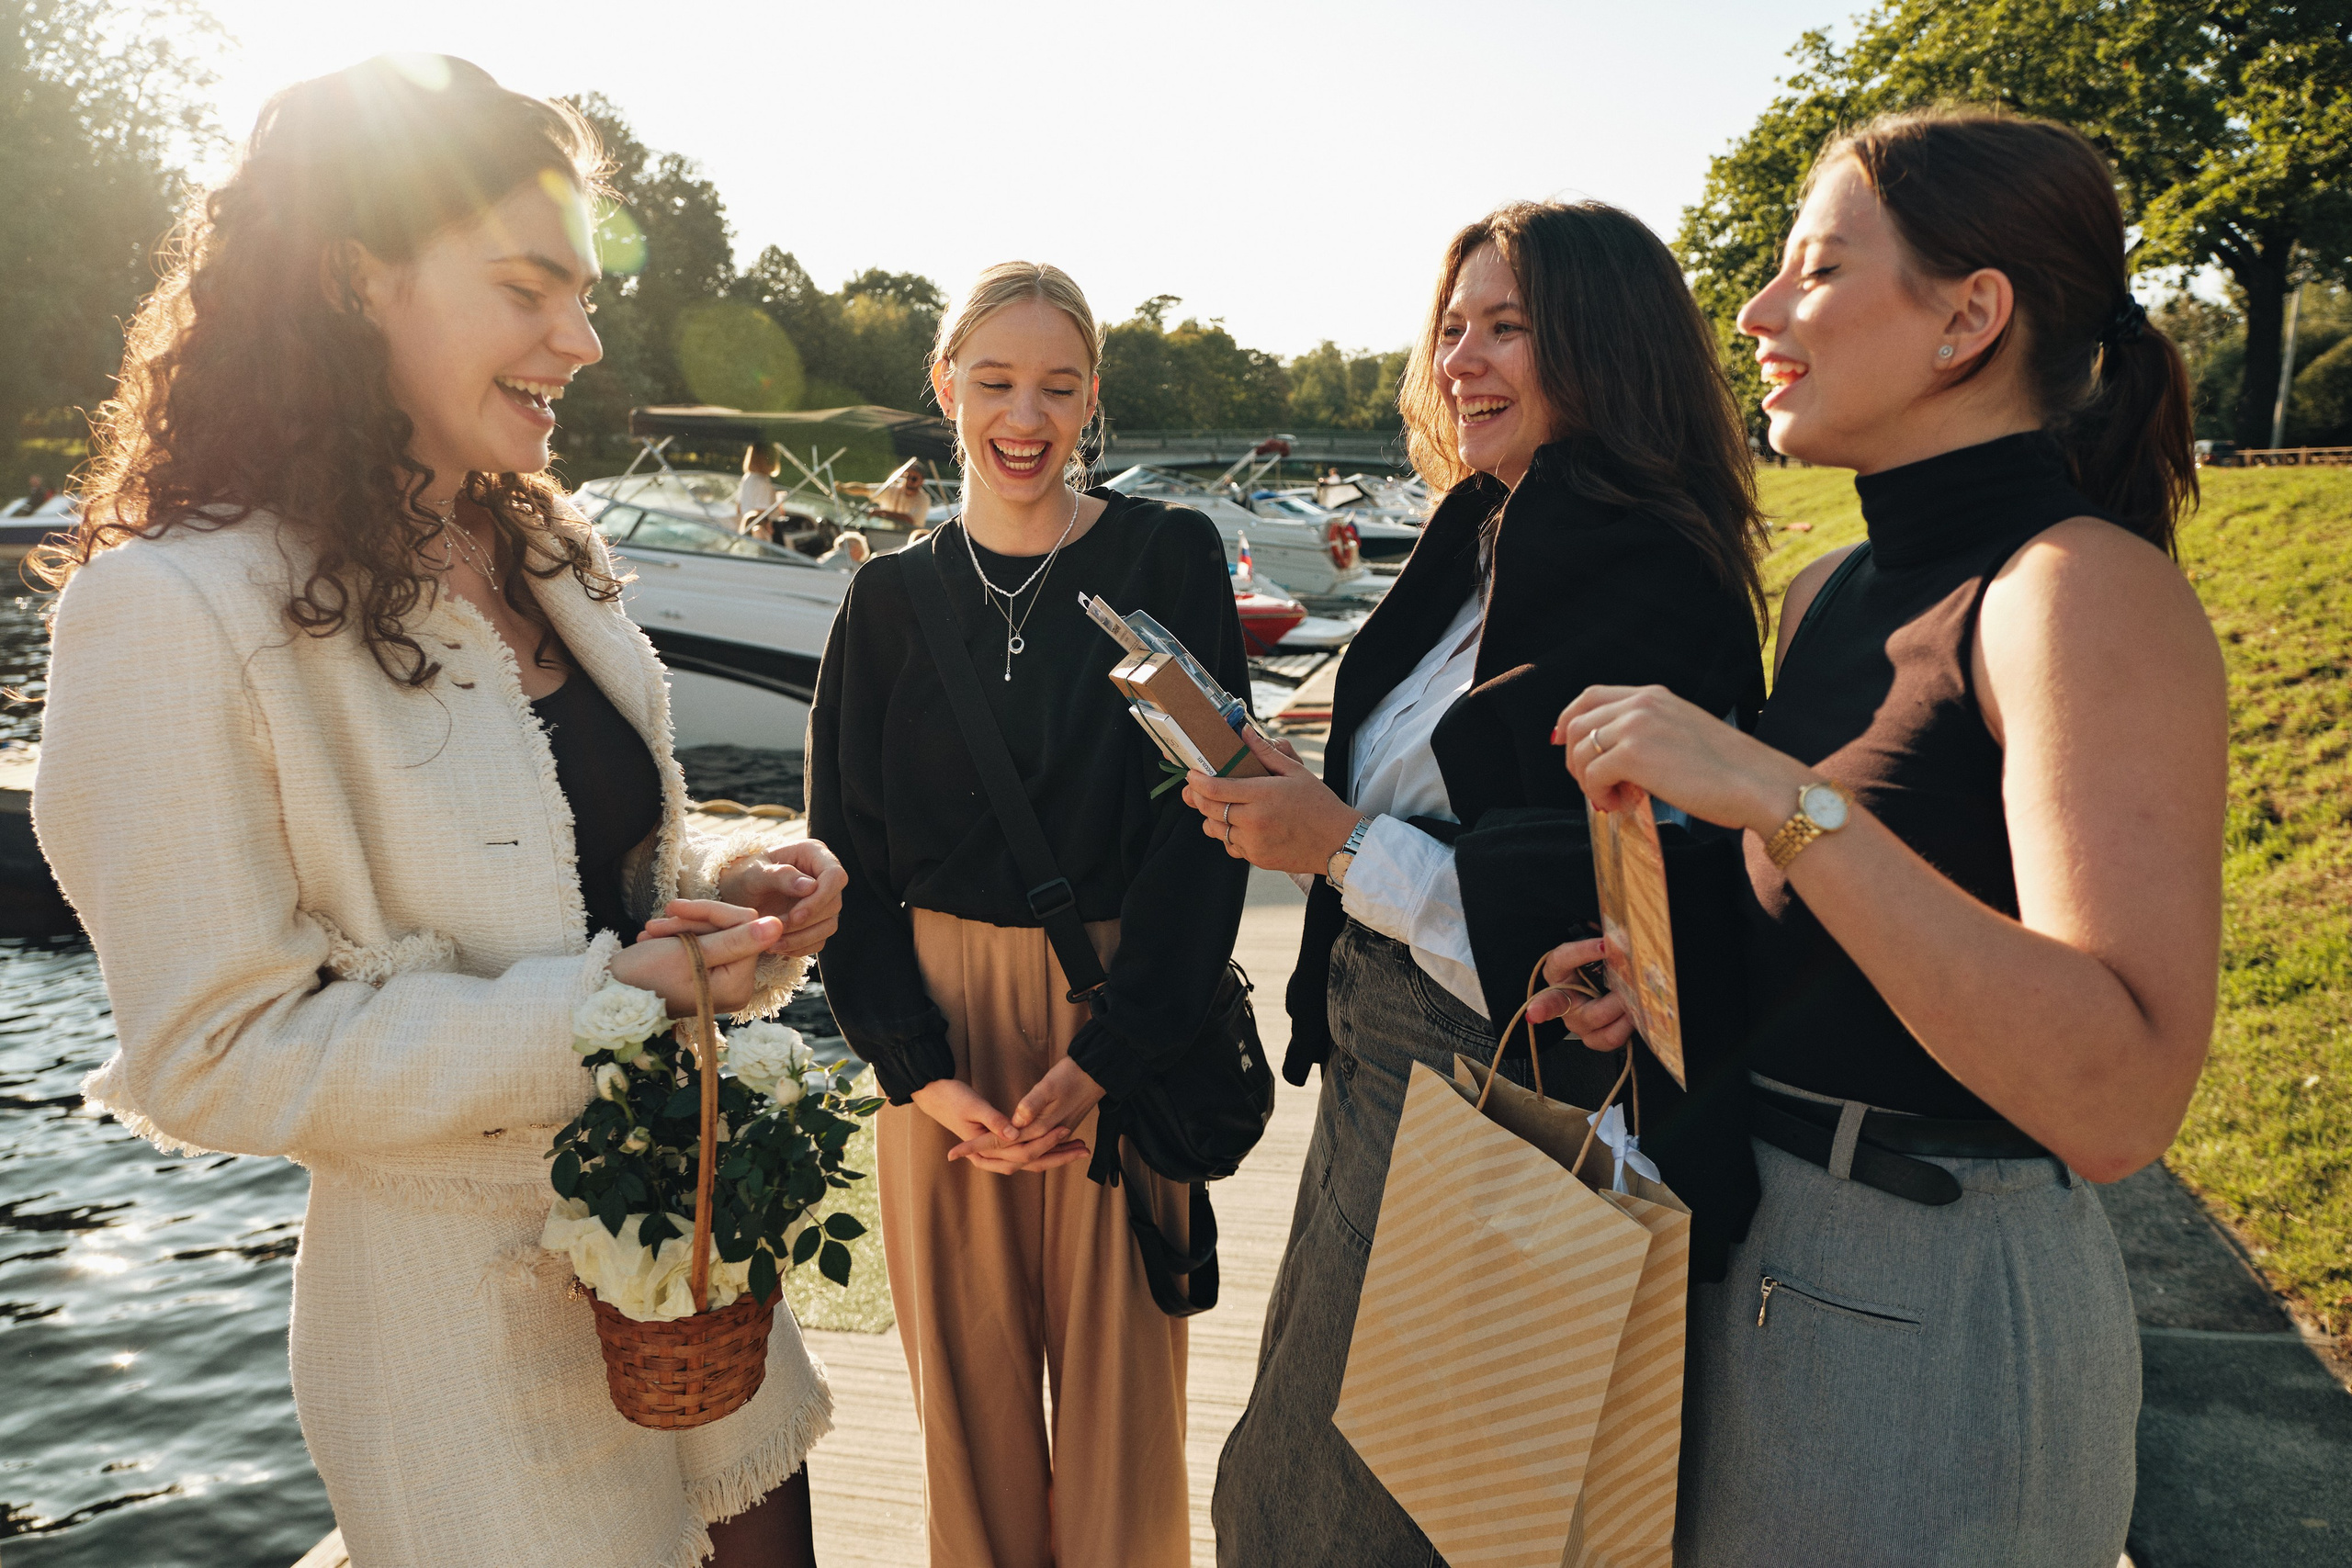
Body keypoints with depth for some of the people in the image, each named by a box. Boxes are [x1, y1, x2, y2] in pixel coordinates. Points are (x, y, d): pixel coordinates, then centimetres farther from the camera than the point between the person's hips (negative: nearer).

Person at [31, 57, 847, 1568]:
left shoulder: (544, 556, 6)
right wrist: (600, 1007, -24)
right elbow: (215, 1058, -18)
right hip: (470, 1305, -7)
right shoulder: (181, 613, -19)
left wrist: (724, 879, -8)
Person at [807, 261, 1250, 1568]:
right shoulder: (892, 595, 5)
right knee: (969, 1376, 13)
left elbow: (1204, 821, -8)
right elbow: (850, 849, 4)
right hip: (940, 1030, 2)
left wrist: (1106, 1058, -14)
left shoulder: (1169, 560, -3)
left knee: (1119, 1376, 9)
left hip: (1122, 1026, -2)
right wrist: (920, 1068, -7)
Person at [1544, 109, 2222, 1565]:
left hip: (1933, 1297, -7)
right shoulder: (1823, 597, 5)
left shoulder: (2085, 590, -19)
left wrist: (1788, 800, -32)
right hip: (1745, 1246, 8)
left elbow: (2117, 1102, -30)